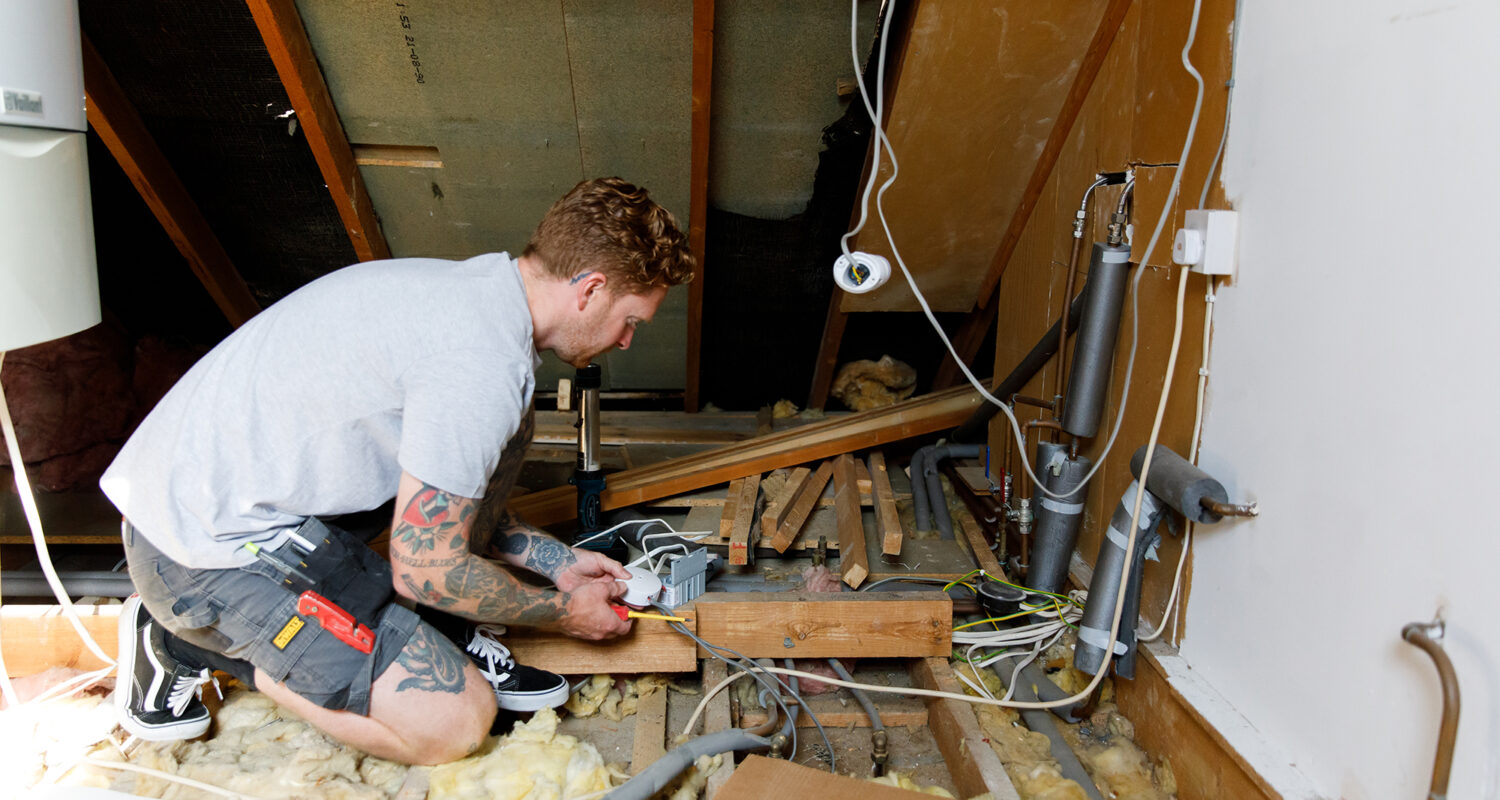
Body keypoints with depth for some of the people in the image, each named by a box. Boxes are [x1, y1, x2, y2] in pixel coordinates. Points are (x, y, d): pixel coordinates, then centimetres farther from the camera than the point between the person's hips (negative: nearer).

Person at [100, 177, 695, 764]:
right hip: (209, 545, -10)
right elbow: (424, 568, -18)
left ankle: (456, 648, 9)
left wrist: (556, 561, 16)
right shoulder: (481, 364, -26)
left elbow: (449, 501, 17)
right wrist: (562, 612, -3)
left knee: (506, 422, 8)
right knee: (454, 722, -13)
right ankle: (192, 643, 2)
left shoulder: (467, 285, 6)